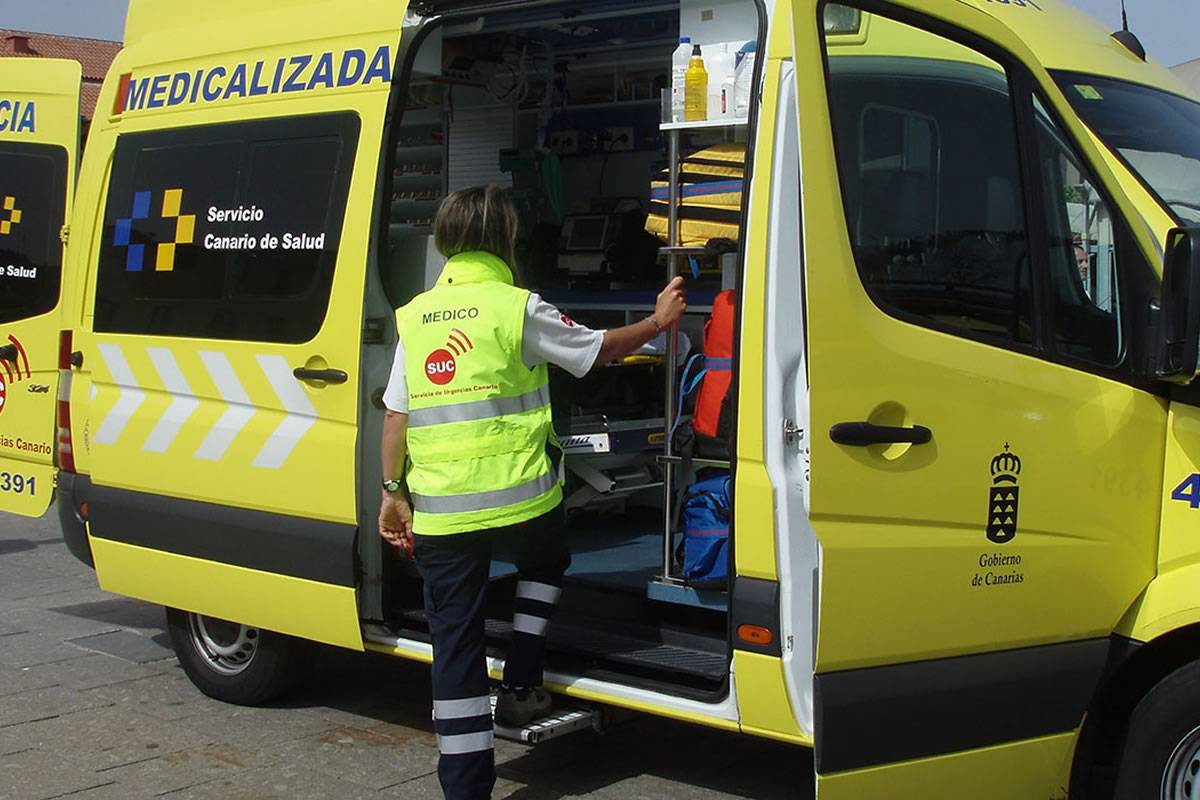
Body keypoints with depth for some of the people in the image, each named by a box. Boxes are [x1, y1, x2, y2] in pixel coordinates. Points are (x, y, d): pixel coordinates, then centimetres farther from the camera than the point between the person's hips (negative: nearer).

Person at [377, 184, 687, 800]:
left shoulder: (414, 317, 8)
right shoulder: (517, 308, -5)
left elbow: (396, 414, 8)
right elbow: (599, 349, 6)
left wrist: (392, 491, 14)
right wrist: (658, 321, 22)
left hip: (438, 512, 3)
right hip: (518, 498, -3)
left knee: (454, 642, 7)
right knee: (543, 565, 31)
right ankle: (520, 690, 25)